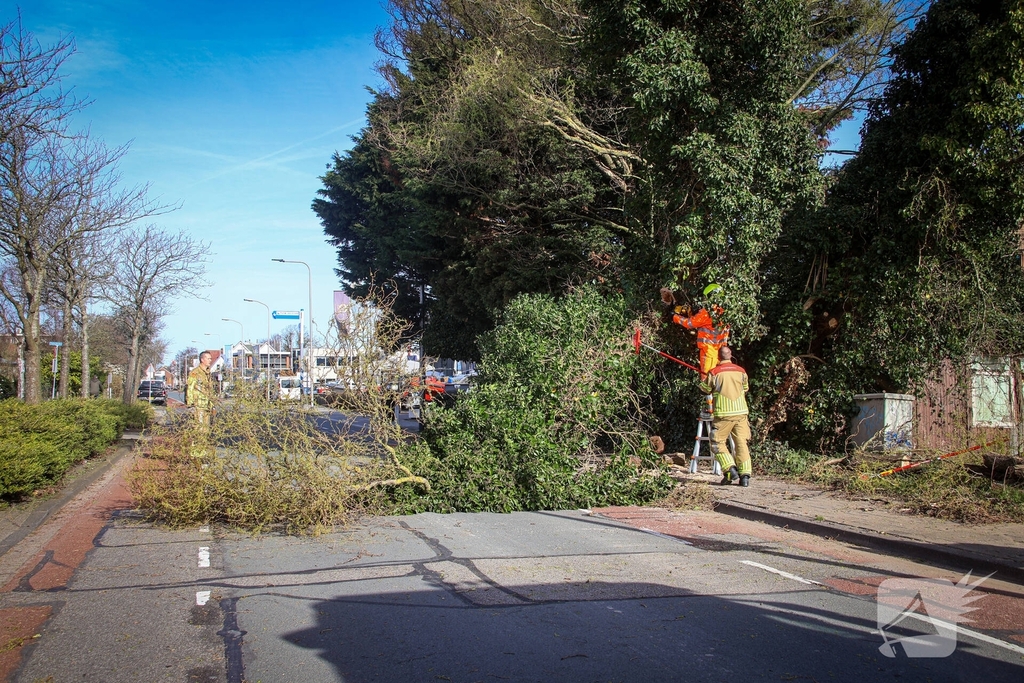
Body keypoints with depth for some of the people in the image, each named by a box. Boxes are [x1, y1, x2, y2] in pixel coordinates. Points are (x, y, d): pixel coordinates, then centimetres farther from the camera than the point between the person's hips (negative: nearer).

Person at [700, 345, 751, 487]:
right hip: (741, 412, 4)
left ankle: (730, 469, -7)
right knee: (741, 443, 7)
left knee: (718, 443, 8)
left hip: (724, 413, -3)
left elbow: (706, 388, 6)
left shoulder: (714, 372, -7)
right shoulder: (741, 371, 4)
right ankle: (745, 475, 2)